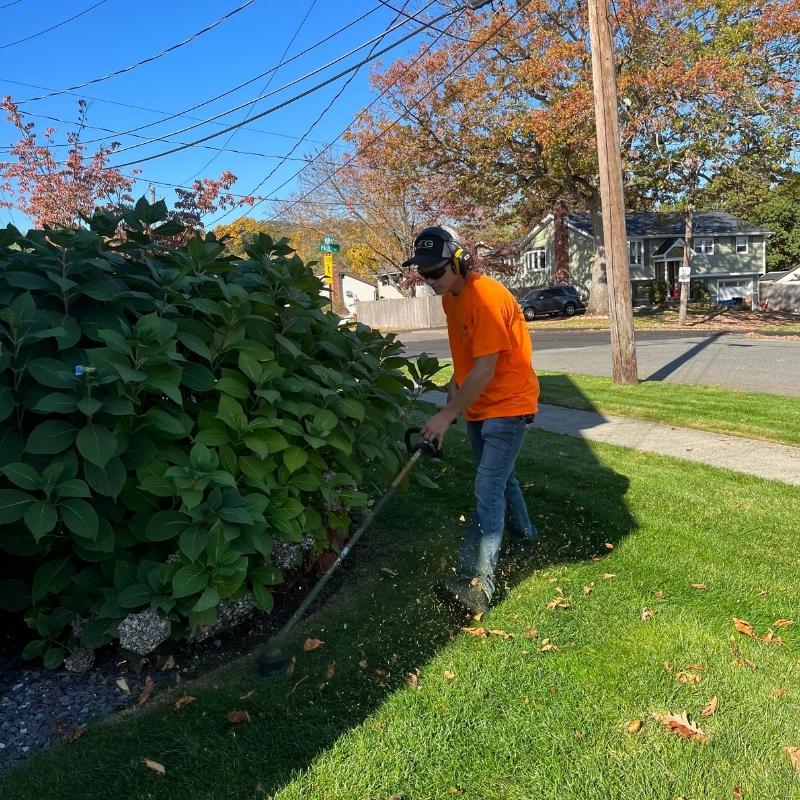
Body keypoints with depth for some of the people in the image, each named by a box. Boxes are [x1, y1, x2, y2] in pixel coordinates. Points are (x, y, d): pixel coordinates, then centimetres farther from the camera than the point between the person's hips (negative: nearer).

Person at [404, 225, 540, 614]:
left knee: (488, 489, -14)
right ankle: (524, 533, 45)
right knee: (498, 476, 22)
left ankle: (477, 581, -13)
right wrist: (454, 391, 5)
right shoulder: (450, 297, 4)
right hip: (478, 406, 9)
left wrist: (447, 415, -23)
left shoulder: (486, 297, -25)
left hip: (508, 406, -9)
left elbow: (485, 370, -27)